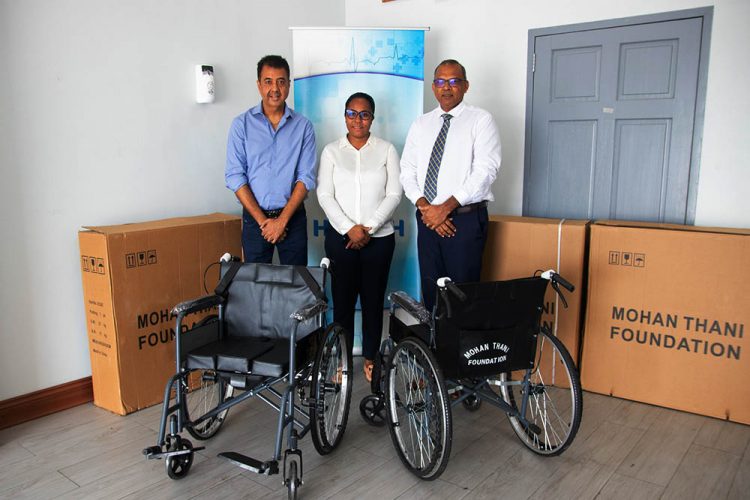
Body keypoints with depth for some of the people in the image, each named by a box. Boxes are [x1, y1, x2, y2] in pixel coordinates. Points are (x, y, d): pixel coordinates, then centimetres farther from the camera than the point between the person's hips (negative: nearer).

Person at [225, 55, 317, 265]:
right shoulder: (241, 124, 0)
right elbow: (234, 176, -5)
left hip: (293, 217, 1)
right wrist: (262, 220, -12)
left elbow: (306, 177, -4)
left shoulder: (303, 126, 1)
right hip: (255, 218, 0)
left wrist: (282, 220, -12)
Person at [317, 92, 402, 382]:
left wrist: (369, 227, -11)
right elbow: (324, 195, -1)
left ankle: (370, 358, 20)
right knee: (342, 299, 3)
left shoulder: (386, 150, 6)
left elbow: (394, 194, -1)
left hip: (379, 237, 0)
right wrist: (348, 228, -13)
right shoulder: (332, 151, 7)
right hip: (341, 236, 0)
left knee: (373, 300, 6)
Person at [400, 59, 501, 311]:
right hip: (428, 220, 5)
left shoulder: (481, 120, -1)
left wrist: (445, 207, -18)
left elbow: (485, 170, -13)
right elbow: (407, 171, 7)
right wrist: (424, 206, -9)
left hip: (466, 220, -4)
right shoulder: (421, 124, 13)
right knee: (431, 290, 11)